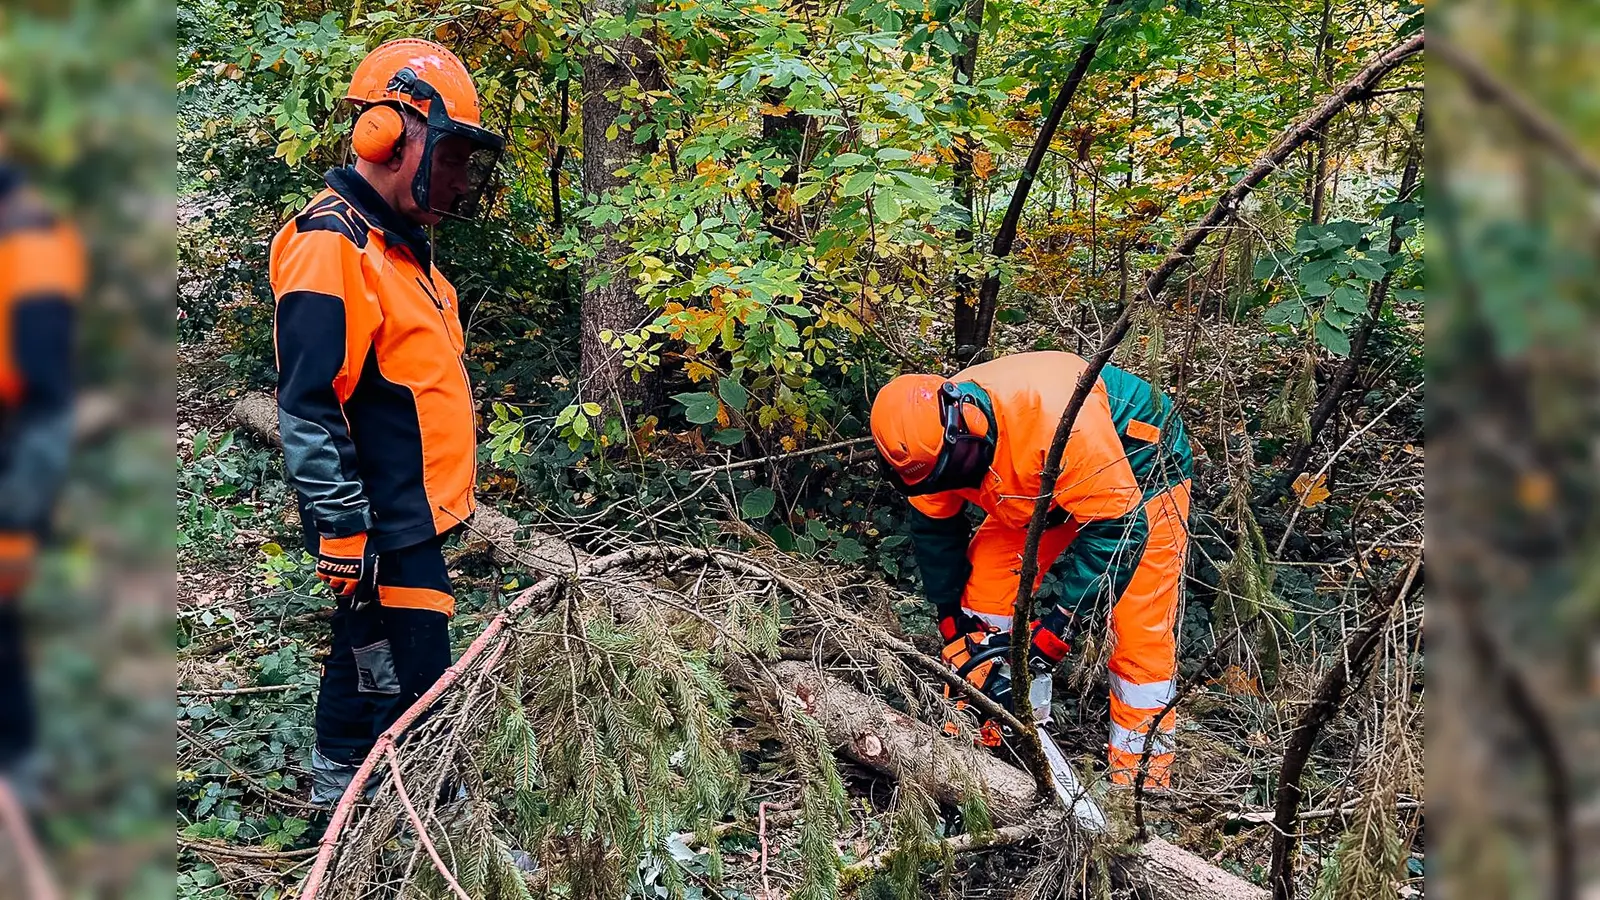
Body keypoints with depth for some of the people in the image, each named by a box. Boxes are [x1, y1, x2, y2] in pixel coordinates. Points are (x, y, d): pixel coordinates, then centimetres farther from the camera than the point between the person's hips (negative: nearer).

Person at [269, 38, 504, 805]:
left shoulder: (398, 243, 14)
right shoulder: (331, 245, -18)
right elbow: (307, 410, -23)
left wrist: (446, 500, 24)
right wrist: (342, 533, -23)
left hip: (413, 515, 10)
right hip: (383, 528, -10)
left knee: (367, 655, 21)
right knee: (411, 684, -6)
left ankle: (339, 786, 36)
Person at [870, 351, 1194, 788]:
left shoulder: (1057, 416, -44)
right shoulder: (932, 434, -22)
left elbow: (1117, 530, -38)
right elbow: (934, 530, -5)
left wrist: (1051, 639, -36)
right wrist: (954, 631, -6)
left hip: (1139, 470, -6)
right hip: (1041, 483, 6)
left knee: (1141, 631, -12)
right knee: (987, 582, -5)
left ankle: (1141, 775, -3)